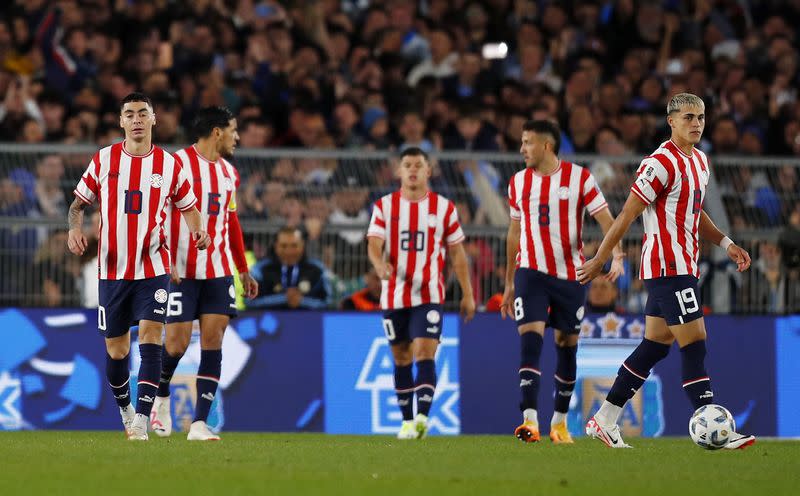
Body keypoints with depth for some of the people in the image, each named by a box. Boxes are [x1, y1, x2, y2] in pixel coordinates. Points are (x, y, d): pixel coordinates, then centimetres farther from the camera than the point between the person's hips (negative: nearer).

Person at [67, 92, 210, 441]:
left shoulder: (169, 165, 2)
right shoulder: (104, 160, 3)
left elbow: (188, 206, 14)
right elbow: (79, 203, 10)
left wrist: (198, 232, -8)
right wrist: (75, 227, -12)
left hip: (153, 269, -1)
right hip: (113, 269, 1)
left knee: (150, 337, -18)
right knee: (116, 349, 8)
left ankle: (142, 421, -23)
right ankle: (125, 409, 33)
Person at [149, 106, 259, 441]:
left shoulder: (229, 173, 15)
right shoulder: (178, 163, -6)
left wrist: (244, 271, 23)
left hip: (218, 272, 6)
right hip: (181, 272, -5)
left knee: (213, 340, -5)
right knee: (177, 342, -7)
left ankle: (199, 423, -6)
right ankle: (161, 396, 24)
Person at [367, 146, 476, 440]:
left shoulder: (444, 207, 3)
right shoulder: (384, 206, 3)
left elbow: (457, 253, 8)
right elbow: (374, 245, -8)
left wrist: (467, 294, 6)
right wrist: (380, 264, -31)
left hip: (429, 296, -2)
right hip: (394, 295, 2)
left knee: (425, 355, -16)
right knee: (401, 359, 9)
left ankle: (422, 416, -27)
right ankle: (407, 421, 19)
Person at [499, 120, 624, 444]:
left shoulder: (579, 177, -4)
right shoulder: (518, 182, 8)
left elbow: (606, 220, -5)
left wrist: (617, 257, -22)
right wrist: (509, 283, 19)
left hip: (570, 276, -1)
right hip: (530, 272, 1)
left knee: (567, 345, 8)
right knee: (530, 341, -15)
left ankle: (560, 420, 23)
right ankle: (530, 420, -23)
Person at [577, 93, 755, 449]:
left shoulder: (699, 162, 15)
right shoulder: (662, 163, -15)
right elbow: (627, 215, -13)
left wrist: (725, 243, 16)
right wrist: (599, 261, -11)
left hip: (683, 267, 10)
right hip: (668, 268, -10)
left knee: (655, 345, 11)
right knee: (694, 343, -11)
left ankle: (604, 421, 17)